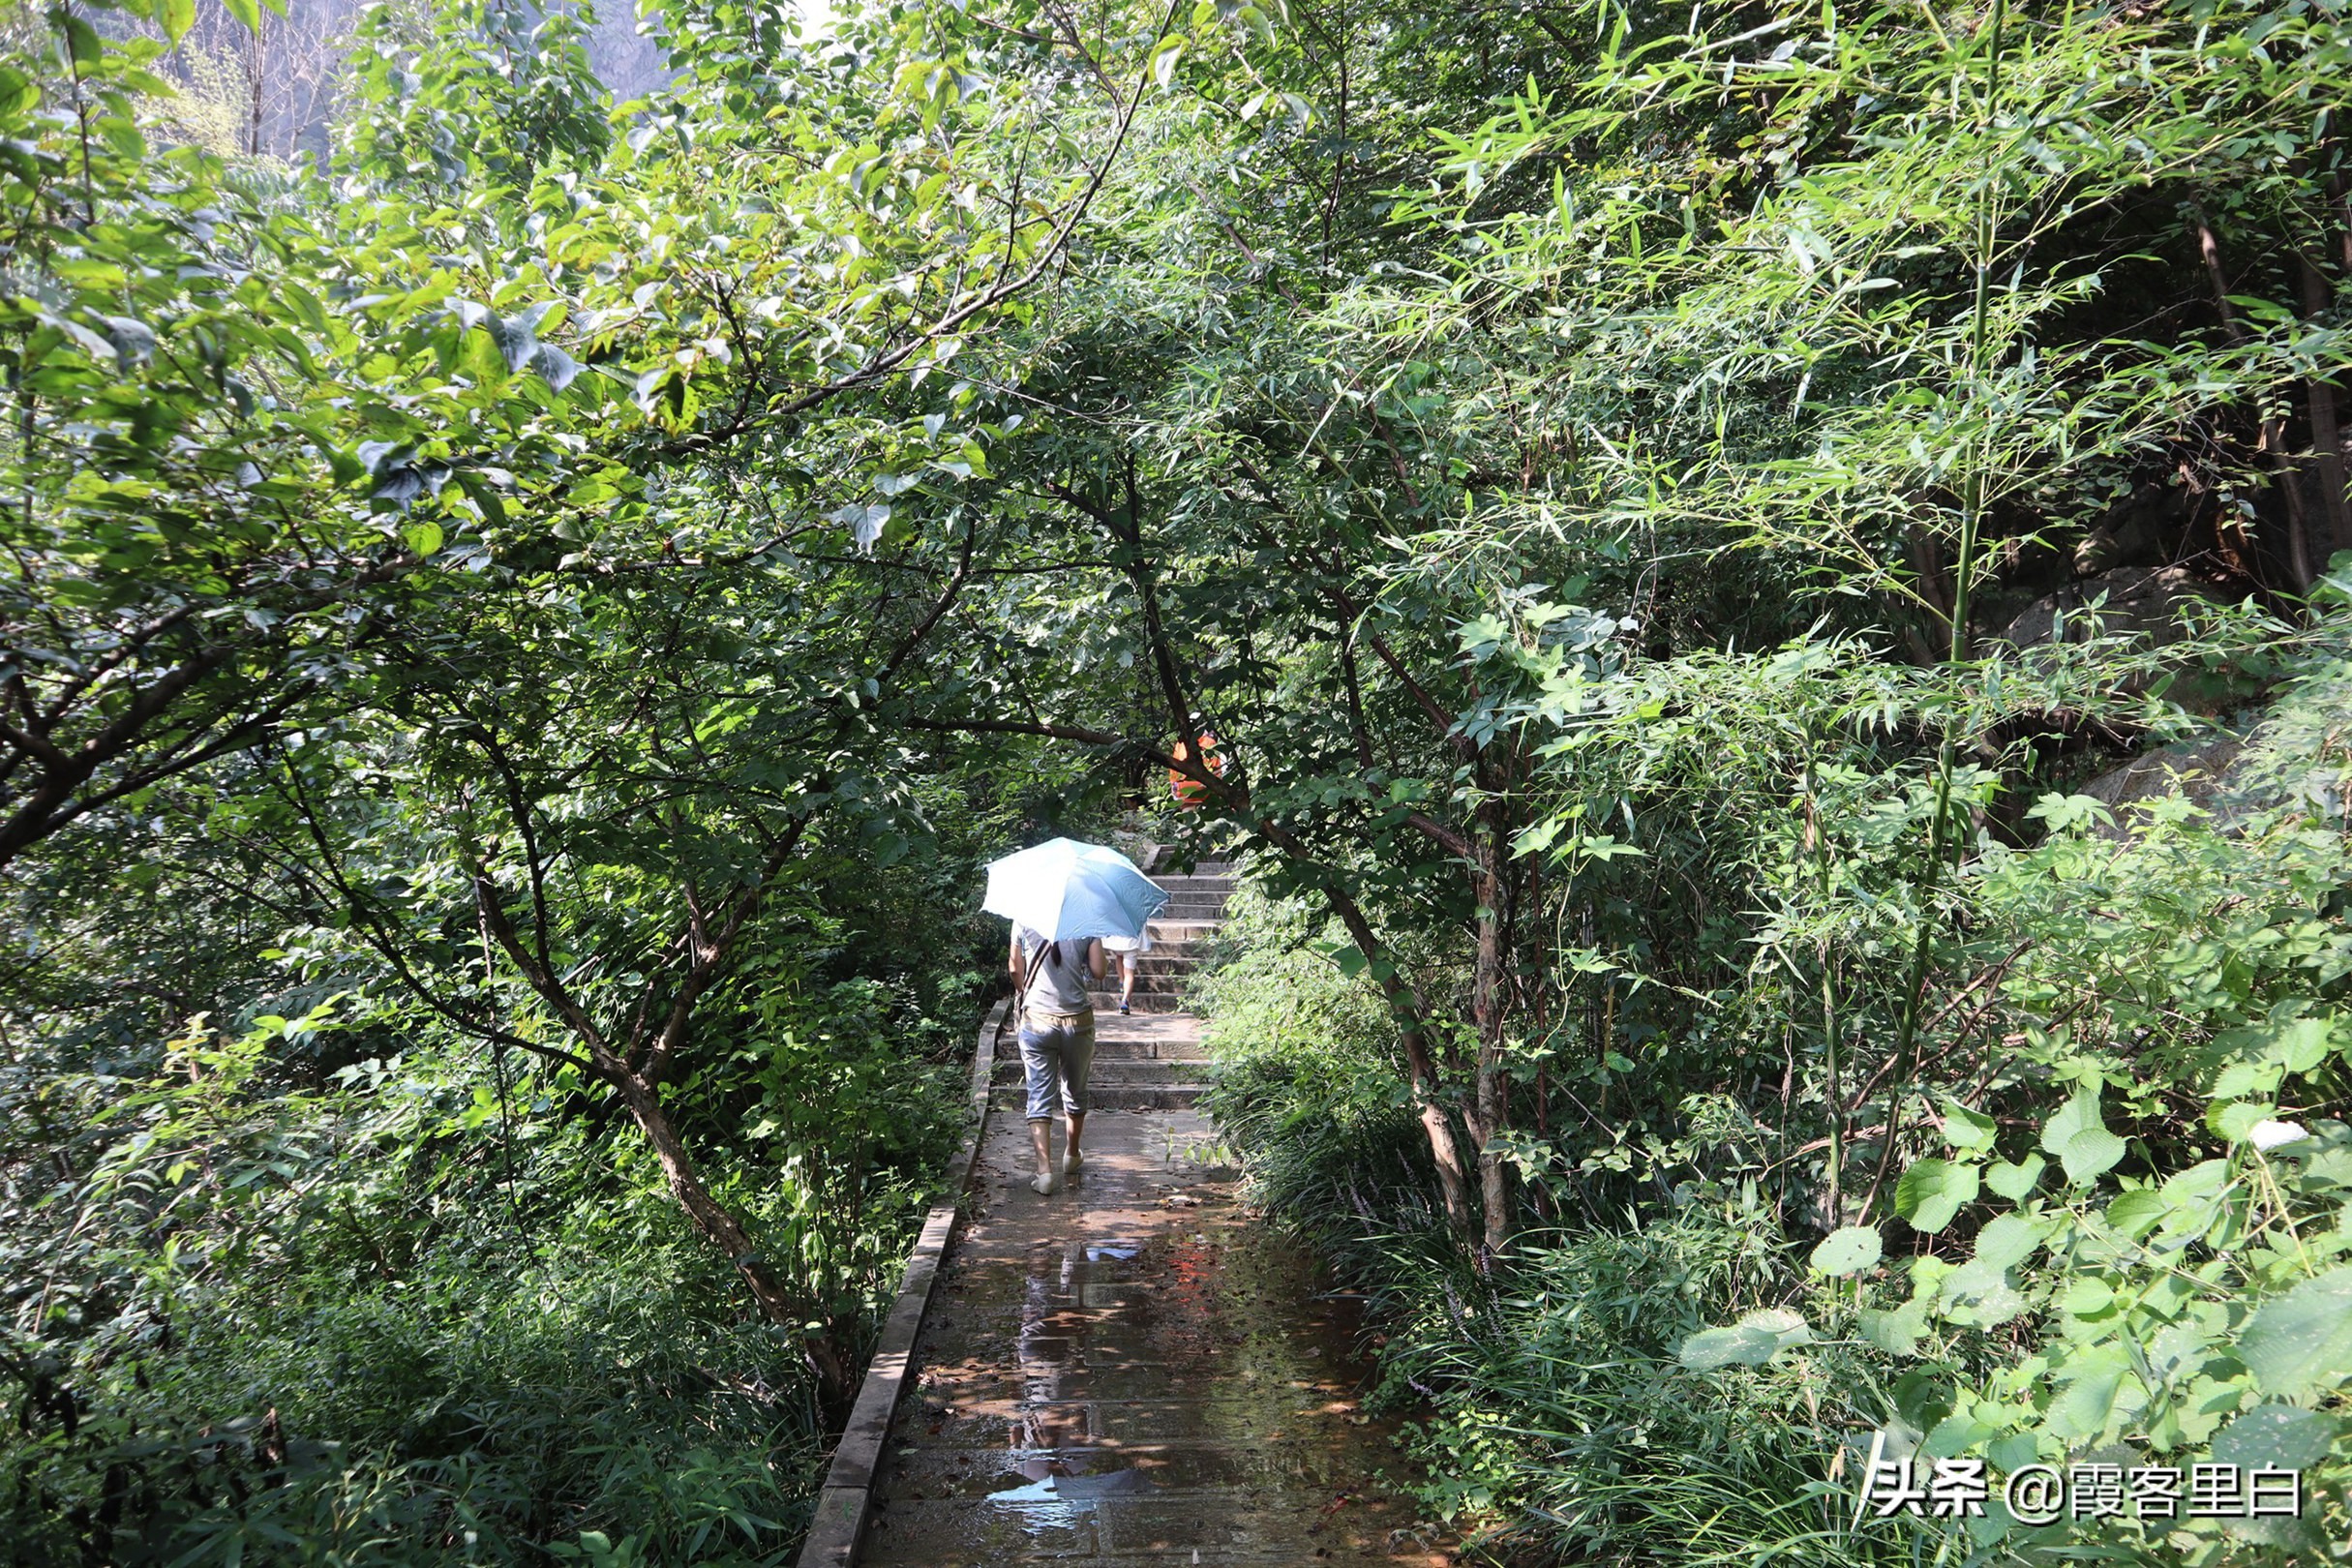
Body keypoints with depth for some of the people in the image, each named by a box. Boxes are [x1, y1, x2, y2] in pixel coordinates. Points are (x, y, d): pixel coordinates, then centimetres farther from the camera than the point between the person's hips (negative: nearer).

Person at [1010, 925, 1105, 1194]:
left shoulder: (1024, 922, -4)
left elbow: (1016, 970, 2)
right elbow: (1098, 972, -7)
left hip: (1036, 1019, -1)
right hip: (1077, 1021, 1)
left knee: (1039, 1096, 3)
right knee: (1075, 1091, 20)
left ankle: (1044, 1170, -7)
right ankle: (1072, 1157, 36)